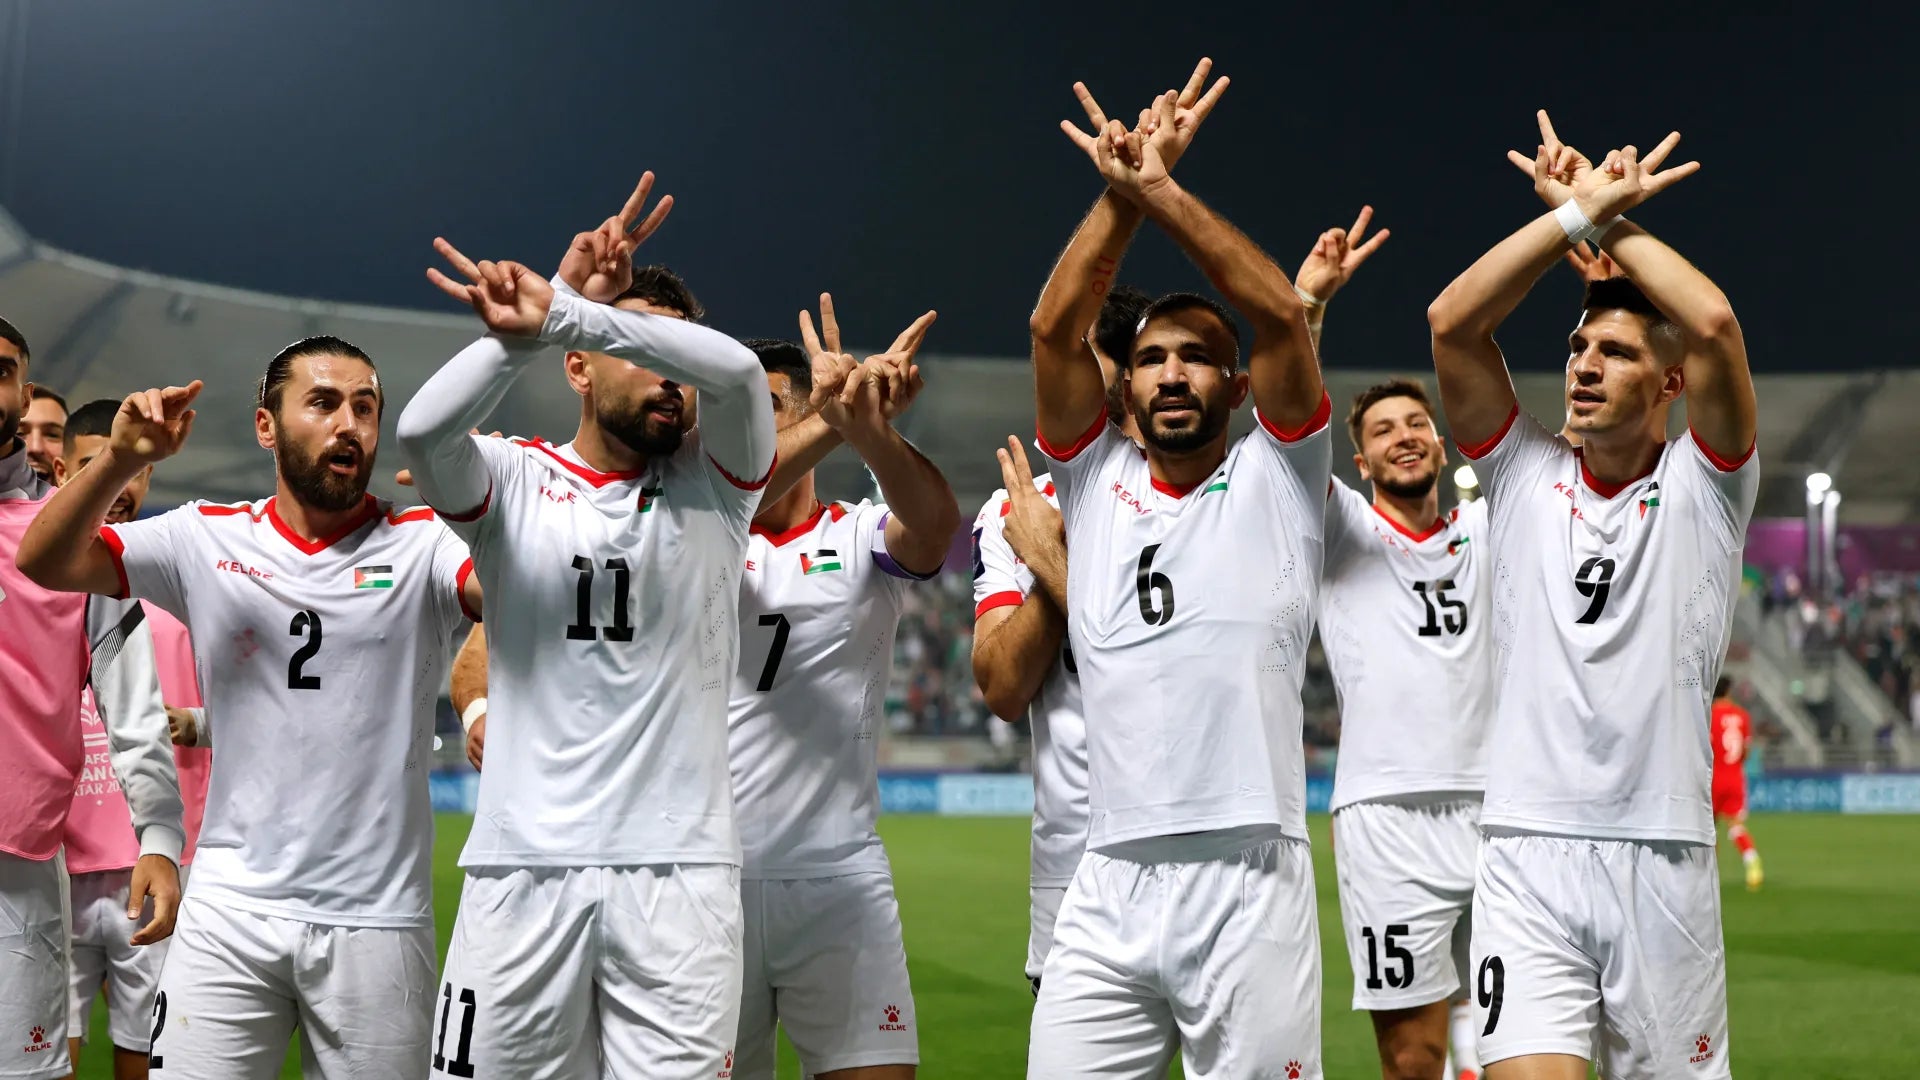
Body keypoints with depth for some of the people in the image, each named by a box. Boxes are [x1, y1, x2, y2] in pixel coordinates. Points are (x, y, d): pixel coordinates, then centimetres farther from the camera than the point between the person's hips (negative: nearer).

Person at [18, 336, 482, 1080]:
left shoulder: (420, 546, -1)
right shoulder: (209, 541, 4)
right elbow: (45, 564, -2)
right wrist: (120, 461, -18)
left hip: (377, 922, -1)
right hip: (229, 913, 1)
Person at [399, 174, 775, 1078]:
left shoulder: (712, 482, 8)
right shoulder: (514, 481, 6)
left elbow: (738, 369, -13)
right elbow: (423, 428, -15)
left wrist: (563, 313, -23)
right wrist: (549, 307, -20)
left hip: (679, 872, 0)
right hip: (523, 868, 0)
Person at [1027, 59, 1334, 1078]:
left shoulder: (1276, 480, 7)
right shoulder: (1097, 480, 14)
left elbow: (1280, 314, -5)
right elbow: (1053, 329, 3)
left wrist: (1159, 188, -4)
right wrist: (1118, 190, -2)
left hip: (1251, 887, -2)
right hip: (1107, 889, 3)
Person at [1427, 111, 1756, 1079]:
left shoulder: (1702, 487, 5)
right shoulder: (1523, 478, 10)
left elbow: (1715, 325, -12)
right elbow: (1451, 322, -3)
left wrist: (1609, 215, 0)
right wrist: (1579, 207, -2)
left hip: (1663, 862, 0)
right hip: (1525, 860, 0)